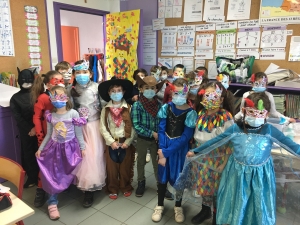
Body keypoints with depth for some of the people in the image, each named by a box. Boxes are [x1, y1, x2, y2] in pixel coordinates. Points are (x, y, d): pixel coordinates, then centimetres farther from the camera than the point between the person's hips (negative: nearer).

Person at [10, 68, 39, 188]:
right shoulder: (15, 98, 5)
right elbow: (17, 117, 1)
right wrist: (29, 129, -7)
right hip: (26, 131, 1)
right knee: (28, 153, 8)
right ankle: (32, 177, 23)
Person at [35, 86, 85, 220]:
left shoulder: (73, 113, -12)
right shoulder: (50, 116, -2)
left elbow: (78, 133, -7)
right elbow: (49, 134, 7)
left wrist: (82, 147, -6)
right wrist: (40, 148, 6)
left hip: (70, 147, -2)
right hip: (55, 147, 2)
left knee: (68, 174, 9)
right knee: (53, 175, 3)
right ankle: (52, 203, 13)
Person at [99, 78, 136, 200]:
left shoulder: (129, 108, -5)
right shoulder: (106, 109, -2)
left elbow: (133, 127, -6)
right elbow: (103, 128, -5)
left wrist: (128, 141, -12)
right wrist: (111, 141, -13)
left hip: (126, 142, -1)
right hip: (111, 143, 1)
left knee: (125, 166, 11)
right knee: (111, 167, 11)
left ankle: (126, 187, 32)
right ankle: (112, 189, 29)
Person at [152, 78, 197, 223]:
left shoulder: (190, 113, -14)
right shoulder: (166, 108, -7)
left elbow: (186, 137, -17)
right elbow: (161, 130, -6)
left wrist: (167, 152, -19)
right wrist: (162, 152, -14)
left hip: (180, 149, -2)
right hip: (164, 146, 2)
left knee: (178, 177, 13)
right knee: (162, 177, 13)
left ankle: (178, 207, 36)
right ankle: (160, 205, 34)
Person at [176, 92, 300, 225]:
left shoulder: (270, 130, -11)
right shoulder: (235, 129, -10)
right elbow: (215, 142, -4)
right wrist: (195, 151, -1)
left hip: (260, 175, 0)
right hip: (237, 174, 0)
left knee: (260, 209, 17)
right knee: (235, 207, 17)